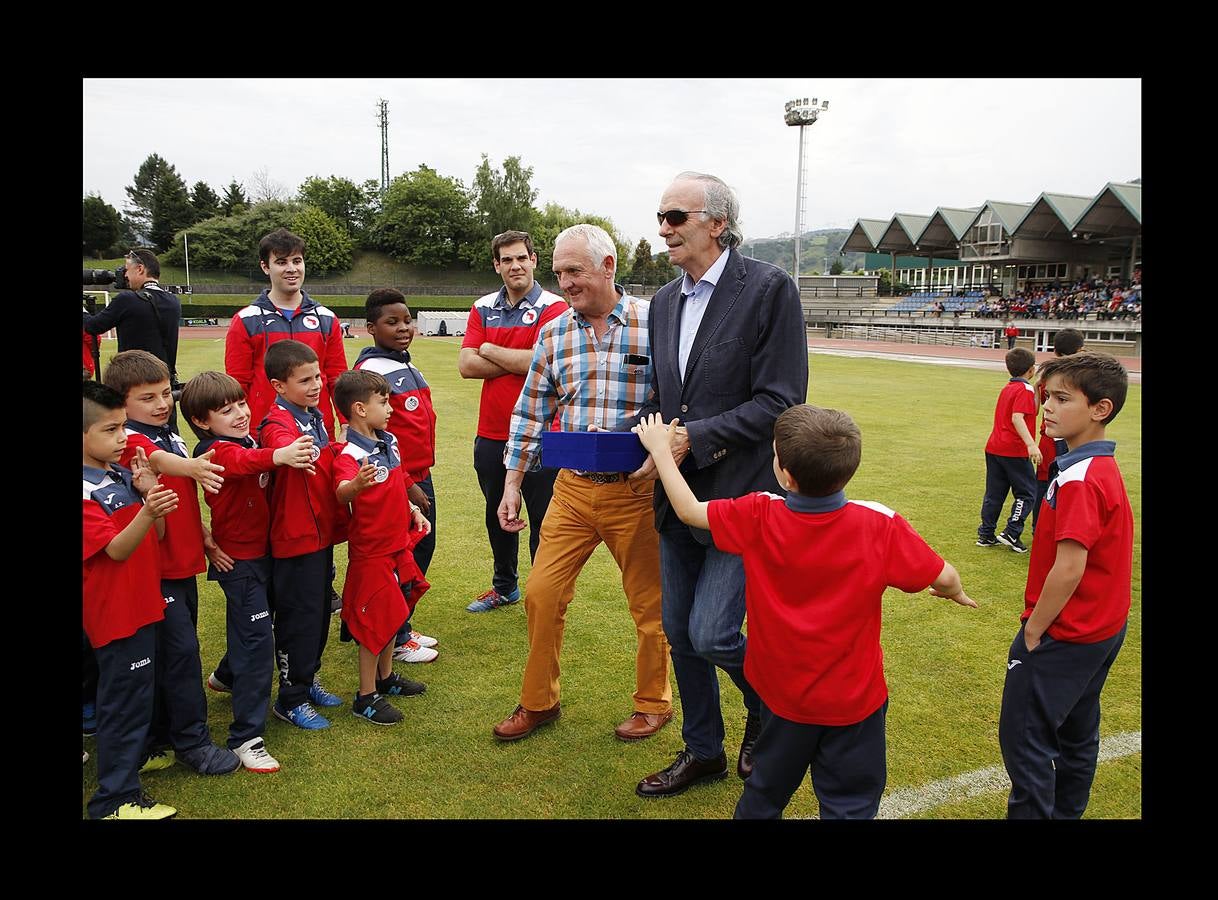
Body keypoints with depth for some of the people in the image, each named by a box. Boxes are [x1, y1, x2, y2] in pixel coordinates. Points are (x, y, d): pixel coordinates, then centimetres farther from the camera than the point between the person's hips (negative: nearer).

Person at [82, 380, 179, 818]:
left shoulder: (123, 476, 6)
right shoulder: (87, 492, -17)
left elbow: (156, 534, 8)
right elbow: (117, 549, -23)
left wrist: (150, 493, -9)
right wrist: (147, 511, -40)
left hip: (141, 603, 8)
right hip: (114, 611, -8)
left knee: (137, 691, 21)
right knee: (125, 697, 0)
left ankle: (133, 755, 39)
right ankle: (116, 798, 11)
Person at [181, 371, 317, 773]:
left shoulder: (249, 441, 10)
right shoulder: (217, 450, -21)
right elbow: (243, 462, -43)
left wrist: (296, 453, -12)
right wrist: (280, 456, -61)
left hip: (261, 551, 9)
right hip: (238, 558, -9)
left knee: (250, 628, 26)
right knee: (257, 641, -8)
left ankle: (225, 676, 54)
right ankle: (246, 737, 0)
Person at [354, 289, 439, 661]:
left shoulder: (409, 369, 13)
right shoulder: (371, 371, -14)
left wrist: (421, 477, 16)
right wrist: (406, 485, -16)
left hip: (420, 477, 9)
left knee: (423, 548, 15)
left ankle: (403, 627, 30)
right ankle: (395, 640, 16)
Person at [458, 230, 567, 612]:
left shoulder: (553, 307, -7)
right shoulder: (483, 308, 8)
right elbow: (466, 365, -3)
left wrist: (490, 349, -8)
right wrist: (519, 362, -12)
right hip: (492, 434, 5)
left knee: (542, 519, 5)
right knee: (497, 515, 19)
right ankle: (505, 587, 37)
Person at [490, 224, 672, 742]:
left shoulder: (652, 324, -8)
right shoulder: (555, 333, 5)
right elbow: (532, 410, 10)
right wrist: (512, 484, 8)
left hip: (636, 490, -4)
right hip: (572, 487, 4)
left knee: (650, 603, 10)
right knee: (541, 593, 7)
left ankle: (653, 703, 32)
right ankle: (539, 702, 28)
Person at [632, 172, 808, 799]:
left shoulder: (768, 288, -11)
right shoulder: (665, 301, 11)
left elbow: (780, 401, -16)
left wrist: (694, 438, -19)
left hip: (741, 492, -7)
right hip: (680, 492, 7)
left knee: (710, 633, -9)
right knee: (679, 631, 14)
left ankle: (768, 711, 25)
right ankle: (702, 748, 35)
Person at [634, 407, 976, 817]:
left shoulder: (757, 518, -19)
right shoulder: (880, 526, -20)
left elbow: (689, 509, -6)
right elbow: (943, 578, -9)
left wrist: (661, 449, 8)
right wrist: (954, 591, 16)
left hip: (782, 694, 2)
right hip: (855, 699, -1)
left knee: (766, 792, 23)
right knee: (850, 805, 14)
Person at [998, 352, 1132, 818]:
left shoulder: (1079, 479, -24)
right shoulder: (1103, 467, 6)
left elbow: (1069, 569, -26)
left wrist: (1033, 631, -15)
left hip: (1064, 636, -10)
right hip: (1102, 628, 10)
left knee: (1024, 737, 1)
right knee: (1076, 733, 21)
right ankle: (1067, 812, 36)